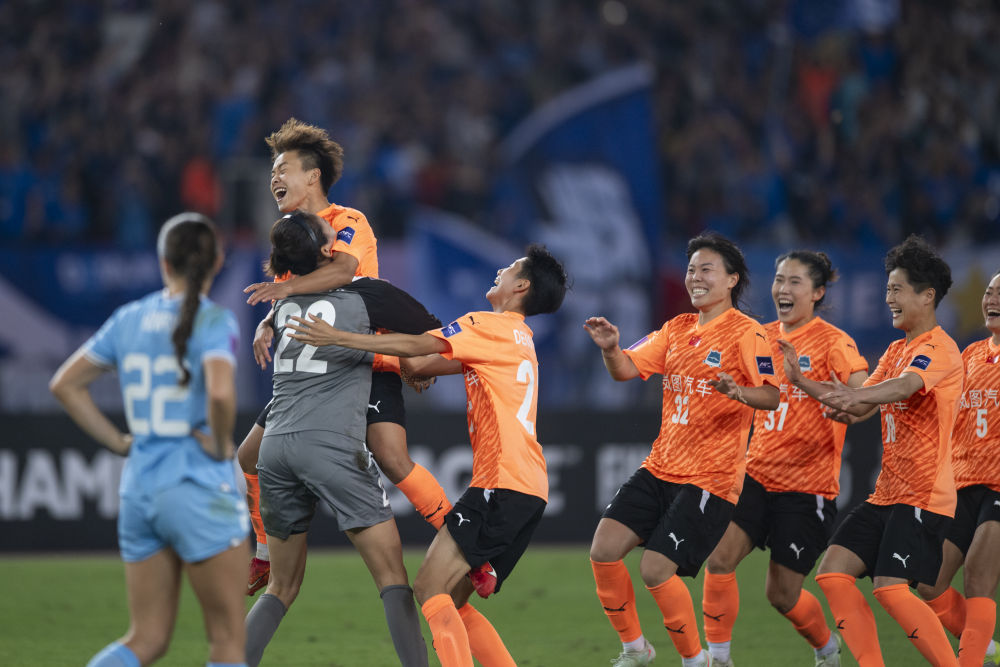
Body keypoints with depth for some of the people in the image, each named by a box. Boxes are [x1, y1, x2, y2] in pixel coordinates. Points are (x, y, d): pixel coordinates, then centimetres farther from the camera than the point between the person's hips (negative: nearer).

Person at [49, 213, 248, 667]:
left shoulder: (130, 319, 7)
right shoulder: (214, 322, -11)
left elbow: (65, 384, 13)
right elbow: (221, 393, -29)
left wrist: (118, 441, 13)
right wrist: (221, 444, -11)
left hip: (139, 488, 6)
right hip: (200, 491, -6)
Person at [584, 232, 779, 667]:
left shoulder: (745, 333, -8)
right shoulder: (678, 330, 13)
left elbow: (772, 397, -19)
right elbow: (627, 370, 7)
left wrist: (739, 392, -40)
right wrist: (611, 349, -15)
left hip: (711, 478, -7)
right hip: (660, 468, 7)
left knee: (655, 570, -15)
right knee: (603, 551, -5)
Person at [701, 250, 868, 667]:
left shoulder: (833, 342, -10)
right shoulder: (763, 337, 7)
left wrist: (804, 382, -35)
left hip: (807, 485, -4)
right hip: (757, 473, 4)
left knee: (782, 594, 2)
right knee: (720, 558, -17)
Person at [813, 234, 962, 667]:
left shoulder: (939, 349, -12)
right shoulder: (896, 350, 18)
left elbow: (904, 387, -32)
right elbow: (861, 408, 10)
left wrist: (854, 396, -51)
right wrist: (845, 404, -14)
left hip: (924, 496, -9)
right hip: (886, 494, 9)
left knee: (891, 589, -20)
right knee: (833, 573, -2)